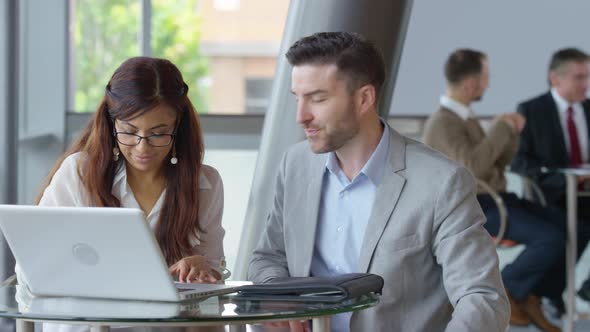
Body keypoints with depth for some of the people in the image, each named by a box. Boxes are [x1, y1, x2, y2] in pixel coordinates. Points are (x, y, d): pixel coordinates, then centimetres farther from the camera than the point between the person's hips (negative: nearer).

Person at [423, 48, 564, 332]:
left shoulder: (464, 116, 15)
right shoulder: (442, 123, -17)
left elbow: (500, 161, 18)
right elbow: (473, 168, -31)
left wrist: (511, 131, -2)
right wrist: (500, 128, -19)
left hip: (497, 200, 9)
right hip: (478, 211, -9)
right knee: (553, 239, -24)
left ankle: (530, 298, -1)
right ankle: (503, 290, -4)